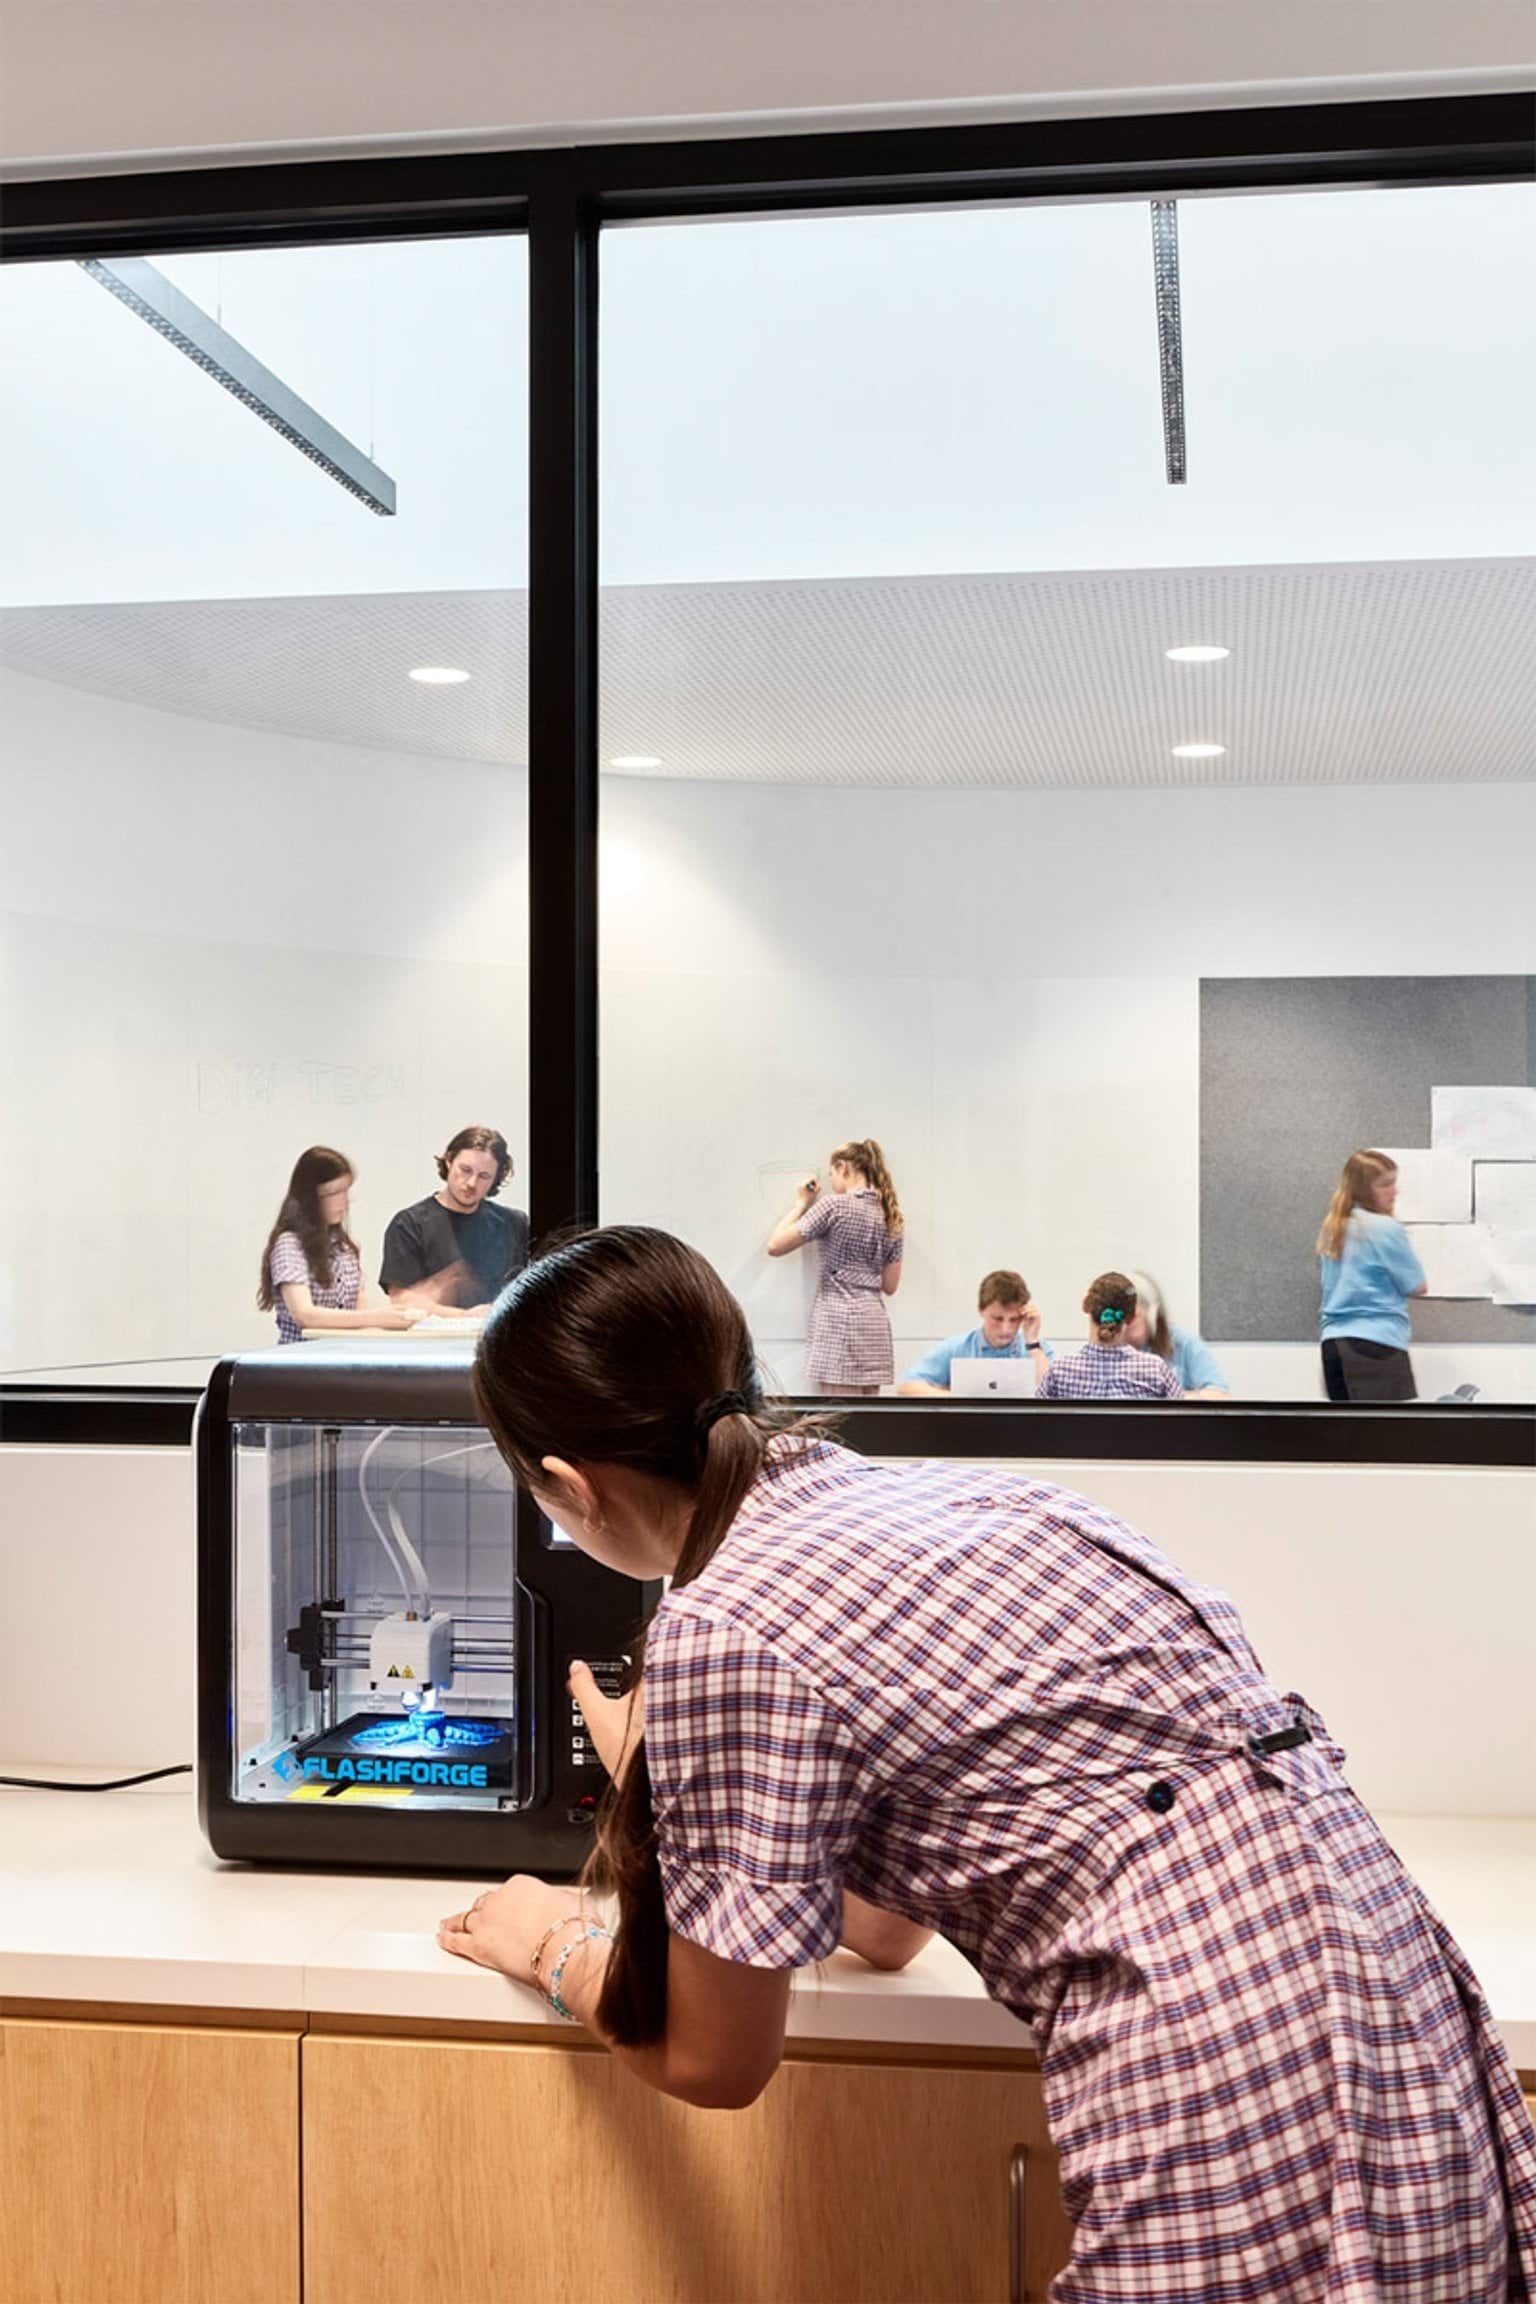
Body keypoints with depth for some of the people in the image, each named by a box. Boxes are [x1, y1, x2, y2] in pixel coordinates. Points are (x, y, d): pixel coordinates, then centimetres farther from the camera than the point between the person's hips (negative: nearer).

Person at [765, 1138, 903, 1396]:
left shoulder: (833, 1205, -7)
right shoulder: (892, 1217, 12)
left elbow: (775, 1246, -5)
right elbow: (890, 1285, 15)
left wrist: (801, 1203, 6)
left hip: (839, 1322, -7)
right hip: (875, 1324, 7)